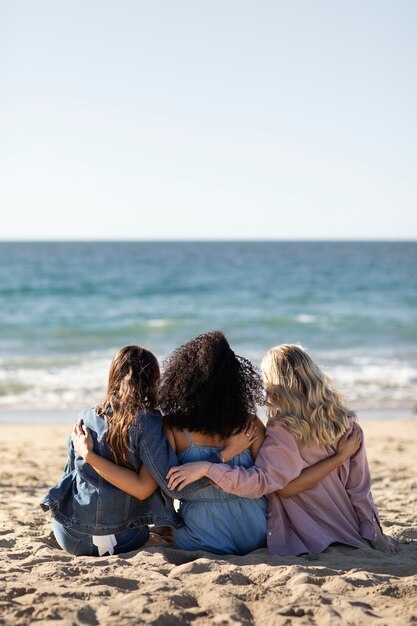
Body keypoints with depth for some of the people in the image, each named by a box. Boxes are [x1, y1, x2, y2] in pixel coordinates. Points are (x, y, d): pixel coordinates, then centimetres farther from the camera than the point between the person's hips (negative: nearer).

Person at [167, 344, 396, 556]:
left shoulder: (284, 431, -20)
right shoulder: (345, 422, -3)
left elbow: (260, 481, -30)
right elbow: (359, 487, 1)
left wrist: (206, 468, -30)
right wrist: (375, 534, 8)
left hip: (304, 542, -5)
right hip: (348, 535, 5)